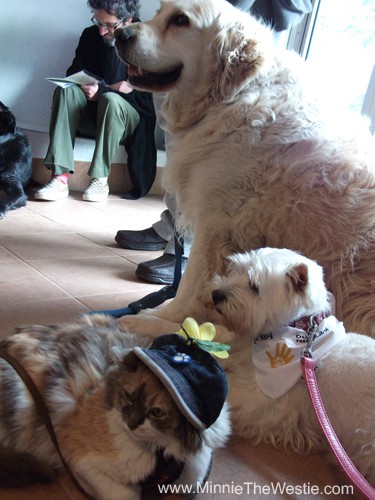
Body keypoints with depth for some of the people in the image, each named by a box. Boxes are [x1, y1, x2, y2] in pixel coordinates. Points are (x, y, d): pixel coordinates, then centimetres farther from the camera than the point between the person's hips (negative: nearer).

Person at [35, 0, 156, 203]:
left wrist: (102, 91, -21)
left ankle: (100, 179, -27)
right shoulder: (90, 35, 3)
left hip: (128, 120, -4)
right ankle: (60, 177, -34)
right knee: (67, 91, -24)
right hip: (91, 115, 4)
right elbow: (73, 75, 5)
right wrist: (112, 87, -15)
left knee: (111, 100, -34)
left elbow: (147, 97, -13)